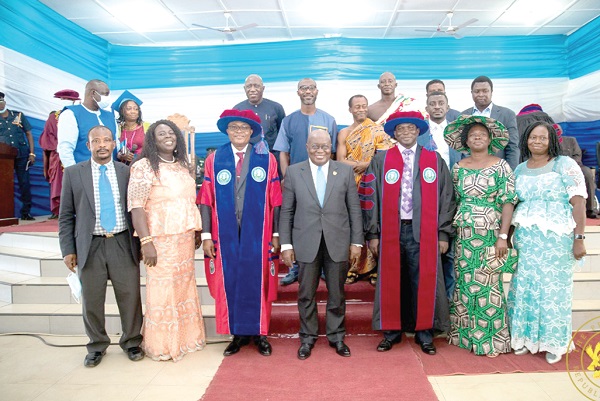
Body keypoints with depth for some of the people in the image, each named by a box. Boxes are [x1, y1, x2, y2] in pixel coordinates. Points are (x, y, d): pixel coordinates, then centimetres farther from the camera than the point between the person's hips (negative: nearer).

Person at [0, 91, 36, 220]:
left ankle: (26, 212, 6)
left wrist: (32, 153, 0)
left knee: (24, 183, 0)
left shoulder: (18, 115, 8)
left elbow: (29, 134, 7)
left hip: (22, 155, 0)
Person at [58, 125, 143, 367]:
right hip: (90, 247, 0)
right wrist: (68, 249, 0)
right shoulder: (73, 173, 4)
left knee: (130, 298, 6)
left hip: (123, 245, 0)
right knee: (91, 302, 10)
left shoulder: (127, 172, 4)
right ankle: (97, 347, 31)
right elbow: (66, 216, 5)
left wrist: (141, 242, 4)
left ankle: (131, 343, 27)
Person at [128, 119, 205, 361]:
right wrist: (146, 242, -19)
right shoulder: (144, 167, -7)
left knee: (185, 286, 12)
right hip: (160, 240, -6)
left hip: (185, 239, 6)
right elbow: (136, 207, -13)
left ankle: (186, 337, 29)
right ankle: (162, 346, 20)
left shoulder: (183, 165, 12)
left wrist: (197, 232, 14)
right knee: (162, 290, 2)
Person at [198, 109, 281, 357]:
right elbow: (205, 200, 1)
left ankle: (258, 333, 26)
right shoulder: (214, 159, 3)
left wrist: (276, 234, -2)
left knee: (258, 283, 8)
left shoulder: (267, 159, 1)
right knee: (228, 283, 8)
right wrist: (206, 235, -3)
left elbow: (275, 201, 0)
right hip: (225, 234, 1)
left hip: (257, 234, -1)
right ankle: (238, 334, 25)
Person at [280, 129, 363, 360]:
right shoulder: (293, 172, 3)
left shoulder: (345, 171, 4)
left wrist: (356, 241, 1)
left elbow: (354, 209, 4)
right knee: (306, 294, 10)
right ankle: (307, 337, 28)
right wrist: (286, 244, -2)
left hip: (337, 243, 1)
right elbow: (286, 211, 2)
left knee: (337, 294, 12)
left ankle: (336, 336, 30)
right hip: (306, 243, 0)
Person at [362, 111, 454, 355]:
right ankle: (392, 331, 24)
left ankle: (424, 332, 23)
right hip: (390, 231, 0)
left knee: (424, 282, 5)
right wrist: (373, 234, -1)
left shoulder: (435, 160, 7)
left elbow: (446, 198, 6)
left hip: (423, 232, 0)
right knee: (391, 282, 7)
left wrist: (443, 233, 2)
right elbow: (371, 198, 2)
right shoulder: (380, 161, 4)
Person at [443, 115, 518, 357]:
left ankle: (491, 339, 13)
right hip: (463, 235, 3)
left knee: (488, 285, 0)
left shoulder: (500, 166, -1)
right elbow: (454, 201, 10)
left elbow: (508, 201, -5)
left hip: (491, 235, -3)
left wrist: (503, 236, -13)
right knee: (464, 284, 8)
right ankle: (464, 334, 22)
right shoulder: (459, 168, 8)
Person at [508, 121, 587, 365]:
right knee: (524, 287, 7)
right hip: (524, 238, 4)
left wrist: (579, 238, -14)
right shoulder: (520, 169, 11)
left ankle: (554, 343, 20)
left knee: (554, 288, 3)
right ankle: (525, 337, 23)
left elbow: (578, 202, -8)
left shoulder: (565, 165, -2)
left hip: (556, 238, -4)